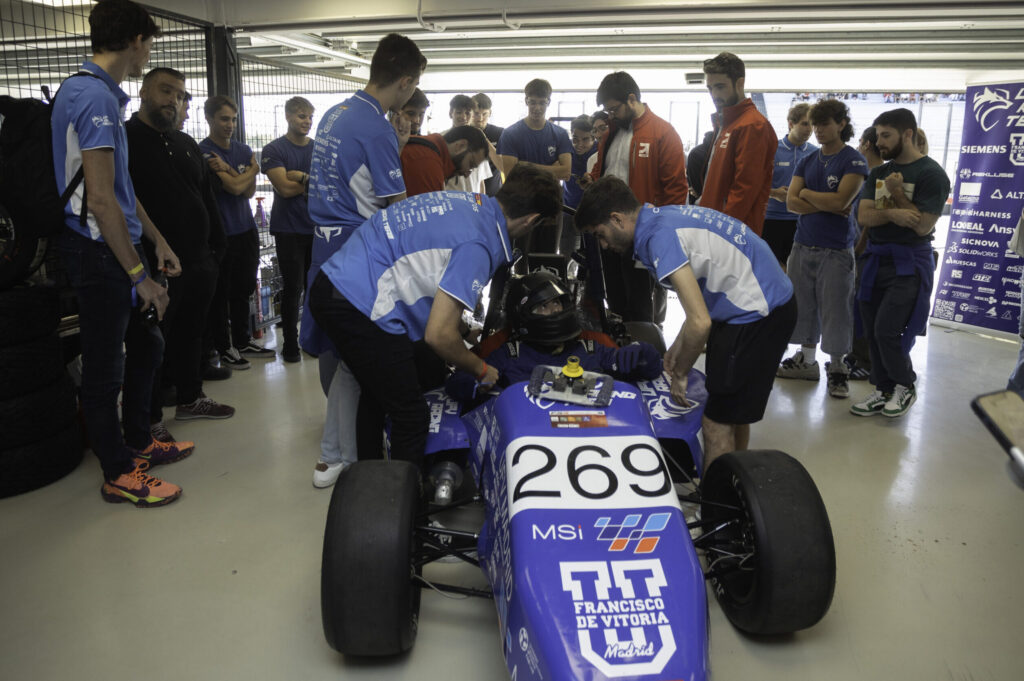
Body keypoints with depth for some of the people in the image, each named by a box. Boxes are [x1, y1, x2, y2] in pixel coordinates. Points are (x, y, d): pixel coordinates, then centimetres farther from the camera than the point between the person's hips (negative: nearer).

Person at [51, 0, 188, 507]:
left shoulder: (103, 95, 15)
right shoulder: (94, 96, -18)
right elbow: (100, 201, -23)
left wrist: (157, 241, 19)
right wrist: (140, 276, -20)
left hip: (118, 246, 10)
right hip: (99, 254, -10)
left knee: (145, 345, 20)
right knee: (105, 368, 2)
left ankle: (138, 442, 36)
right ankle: (119, 474, 16)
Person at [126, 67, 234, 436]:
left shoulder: (187, 144, 17)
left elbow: (207, 198, 22)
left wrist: (216, 246, 15)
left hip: (198, 264, 7)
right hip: (155, 267, -7)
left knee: (191, 334, 18)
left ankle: (190, 398, 34)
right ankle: (151, 420, 12)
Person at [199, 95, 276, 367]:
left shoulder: (243, 150, 11)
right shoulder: (203, 152, -10)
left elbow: (249, 191, 1)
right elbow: (235, 187, -17)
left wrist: (228, 169, -14)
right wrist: (253, 169, 0)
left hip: (246, 229, 6)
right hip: (221, 232, -6)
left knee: (243, 290, 14)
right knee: (221, 293, 3)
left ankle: (242, 341, 27)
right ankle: (223, 348, 14)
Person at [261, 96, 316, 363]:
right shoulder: (273, 150, -1)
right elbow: (285, 188, -12)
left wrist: (301, 177, -12)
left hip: (317, 227, 4)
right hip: (289, 229, -3)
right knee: (292, 288, -1)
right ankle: (290, 345, 11)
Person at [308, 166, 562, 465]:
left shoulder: (467, 199, 8)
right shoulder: (479, 244, -19)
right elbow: (438, 335, -20)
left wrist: (460, 325, 27)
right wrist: (481, 370, -1)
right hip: (359, 306, -10)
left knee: (376, 396, 27)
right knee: (412, 417, 1)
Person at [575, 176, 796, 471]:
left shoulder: (660, 237, -22)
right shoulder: (663, 216, 8)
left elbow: (700, 323, -25)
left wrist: (679, 374, -10)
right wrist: (679, 345, 18)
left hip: (760, 313, -10)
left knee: (717, 424, -4)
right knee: (731, 415, 20)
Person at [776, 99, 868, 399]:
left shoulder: (854, 161, -4)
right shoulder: (807, 161, 12)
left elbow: (840, 200, -16)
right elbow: (791, 202, 2)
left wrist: (806, 194, -3)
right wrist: (827, 206, -10)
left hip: (836, 250, -5)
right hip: (803, 245, 5)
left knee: (835, 310, -1)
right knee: (804, 306, 10)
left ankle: (837, 368, 11)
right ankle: (806, 360, 22)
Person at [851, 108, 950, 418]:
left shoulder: (931, 174, -8)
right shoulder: (879, 173, 11)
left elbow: (923, 226, -15)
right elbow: (863, 216, -2)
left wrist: (897, 193, -14)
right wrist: (891, 213, -20)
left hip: (909, 263, -6)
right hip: (876, 258, 6)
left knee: (887, 330, -12)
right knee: (873, 331, 7)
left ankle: (905, 386, 12)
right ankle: (884, 391, 20)